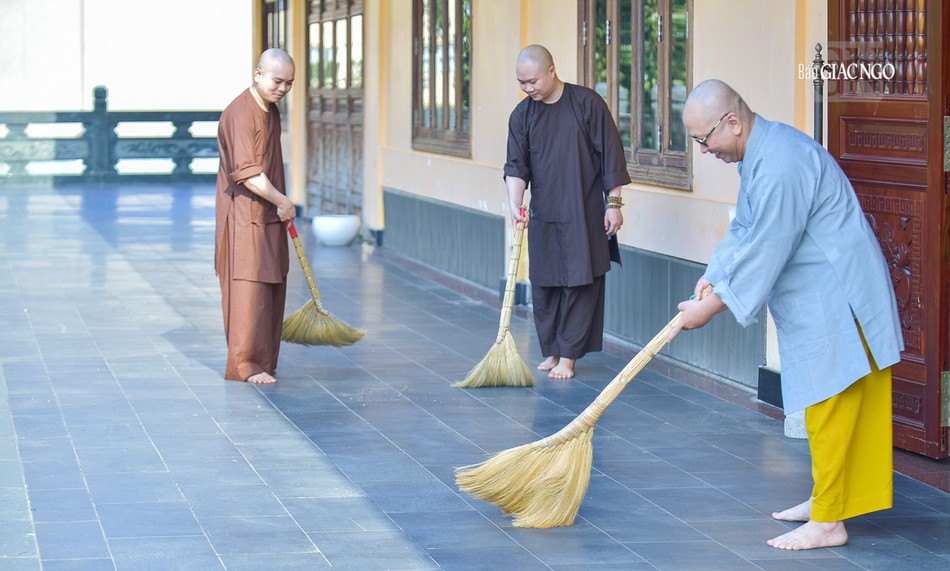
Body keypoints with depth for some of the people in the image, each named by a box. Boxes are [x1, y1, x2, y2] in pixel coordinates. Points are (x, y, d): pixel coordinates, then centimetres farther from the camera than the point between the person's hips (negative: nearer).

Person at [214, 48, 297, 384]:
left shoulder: (271, 111, 12)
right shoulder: (241, 114, -20)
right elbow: (248, 174, -25)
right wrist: (283, 202, -18)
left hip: (270, 216, 9)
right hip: (244, 216, -9)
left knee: (272, 287, 13)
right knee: (249, 289, -9)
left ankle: (264, 360, 21)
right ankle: (246, 365, -6)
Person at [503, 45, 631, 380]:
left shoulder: (587, 103, -6)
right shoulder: (522, 116, 3)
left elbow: (610, 155, -4)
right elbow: (516, 166, -4)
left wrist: (614, 204, -5)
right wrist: (515, 204, -20)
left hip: (585, 214, -4)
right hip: (543, 216, 4)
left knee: (580, 283, -3)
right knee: (544, 285, 6)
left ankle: (569, 356, 2)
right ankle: (551, 351, 18)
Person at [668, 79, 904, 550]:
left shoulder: (781, 165, -26)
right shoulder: (758, 153, 9)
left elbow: (764, 252, -24)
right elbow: (743, 230, 18)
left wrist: (711, 306, -14)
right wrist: (712, 279, 3)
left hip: (836, 301, -11)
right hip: (813, 303, 11)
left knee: (830, 408, -5)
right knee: (824, 406, 18)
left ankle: (828, 521, 1)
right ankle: (827, 498, 29)